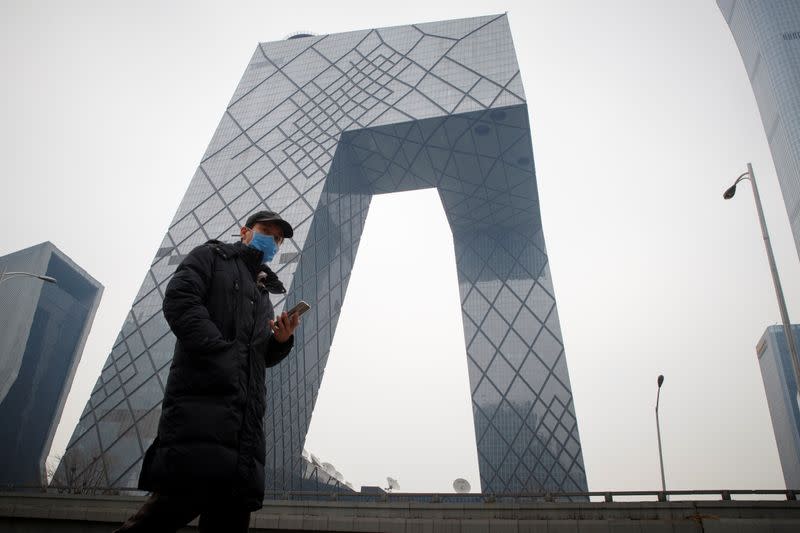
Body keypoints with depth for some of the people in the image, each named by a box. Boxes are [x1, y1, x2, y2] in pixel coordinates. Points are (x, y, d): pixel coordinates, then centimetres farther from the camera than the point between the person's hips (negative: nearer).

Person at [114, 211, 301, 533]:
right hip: (203, 393, -6)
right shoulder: (212, 256, 16)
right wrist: (219, 350, -16)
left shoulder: (263, 293, 32)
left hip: (246, 410, 7)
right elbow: (179, 299, -4)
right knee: (188, 492, -20)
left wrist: (281, 341, 4)